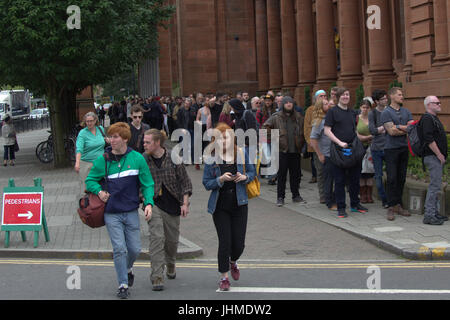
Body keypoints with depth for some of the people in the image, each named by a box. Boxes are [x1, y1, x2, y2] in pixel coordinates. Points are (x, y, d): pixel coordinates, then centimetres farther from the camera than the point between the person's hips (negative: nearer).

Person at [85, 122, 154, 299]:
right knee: (119, 248, -6)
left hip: (131, 211, 1)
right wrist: (99, 191, -10)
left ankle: (128, 269, 39)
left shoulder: (137, 158, -1)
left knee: (135, 248, 6)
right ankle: (123, 285, 7)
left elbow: (147, 183, 3)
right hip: (111, 213, -1)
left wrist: (148, 203, -11)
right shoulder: (102, 160, -1)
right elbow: (90, 180, 10)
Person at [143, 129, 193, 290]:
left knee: (172, 239, 12)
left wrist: (185, 203, -4)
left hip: (172, 204, 1)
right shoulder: (143, 159, -4)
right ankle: (157, 278, -14)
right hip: (154, 204, -1)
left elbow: (185, 181, 1)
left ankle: (170, 266, 41)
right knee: (157, 237, -15)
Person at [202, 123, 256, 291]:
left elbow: (252, 172, 10)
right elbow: (206, 183, -4)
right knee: (225, 242, -4)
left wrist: (244, 177, -12)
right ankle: (224, 277, 15)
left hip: (239, 203, 2)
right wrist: (220, 179, -22)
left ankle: (233, 262, 39)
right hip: (220, 206, -2)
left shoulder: (241, 153, 0)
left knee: (239, 243, 4)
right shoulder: (211, 159, -5)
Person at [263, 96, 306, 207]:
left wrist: (301, 143, 10)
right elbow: (265, 127, 1)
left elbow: (303, 131, 19)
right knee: (281, 175, 1)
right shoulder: (276, 117, -2)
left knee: (296, 174, 10)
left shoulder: (299, 117, 9)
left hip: (295, 151, 3)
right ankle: (280, 197, 9)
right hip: (282, 151, -3)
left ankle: (296, 195, 22)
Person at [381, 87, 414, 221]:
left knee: (401, 178, 7)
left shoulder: (406, 112, 13)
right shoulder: (386, 113, -4)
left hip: (404, 148, 5)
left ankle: (398, 205, 14)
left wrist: (399, 127, -11)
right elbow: (391, 131, -14)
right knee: (392, 178, -6)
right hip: (391, 148, -5)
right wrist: (406, 129, -6)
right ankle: (391, 207, -3)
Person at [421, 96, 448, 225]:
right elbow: (429, 139, -21)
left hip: (437, 157, 10)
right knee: (435, 185, -12)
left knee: (436, 185, 12)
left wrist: (443, 155, 19)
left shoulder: (434, 118, 21)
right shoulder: (427, 118, -13)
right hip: (433, 157, -10)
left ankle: (434, 212, 18)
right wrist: (439, 154, -18)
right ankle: (429, 215, -11)